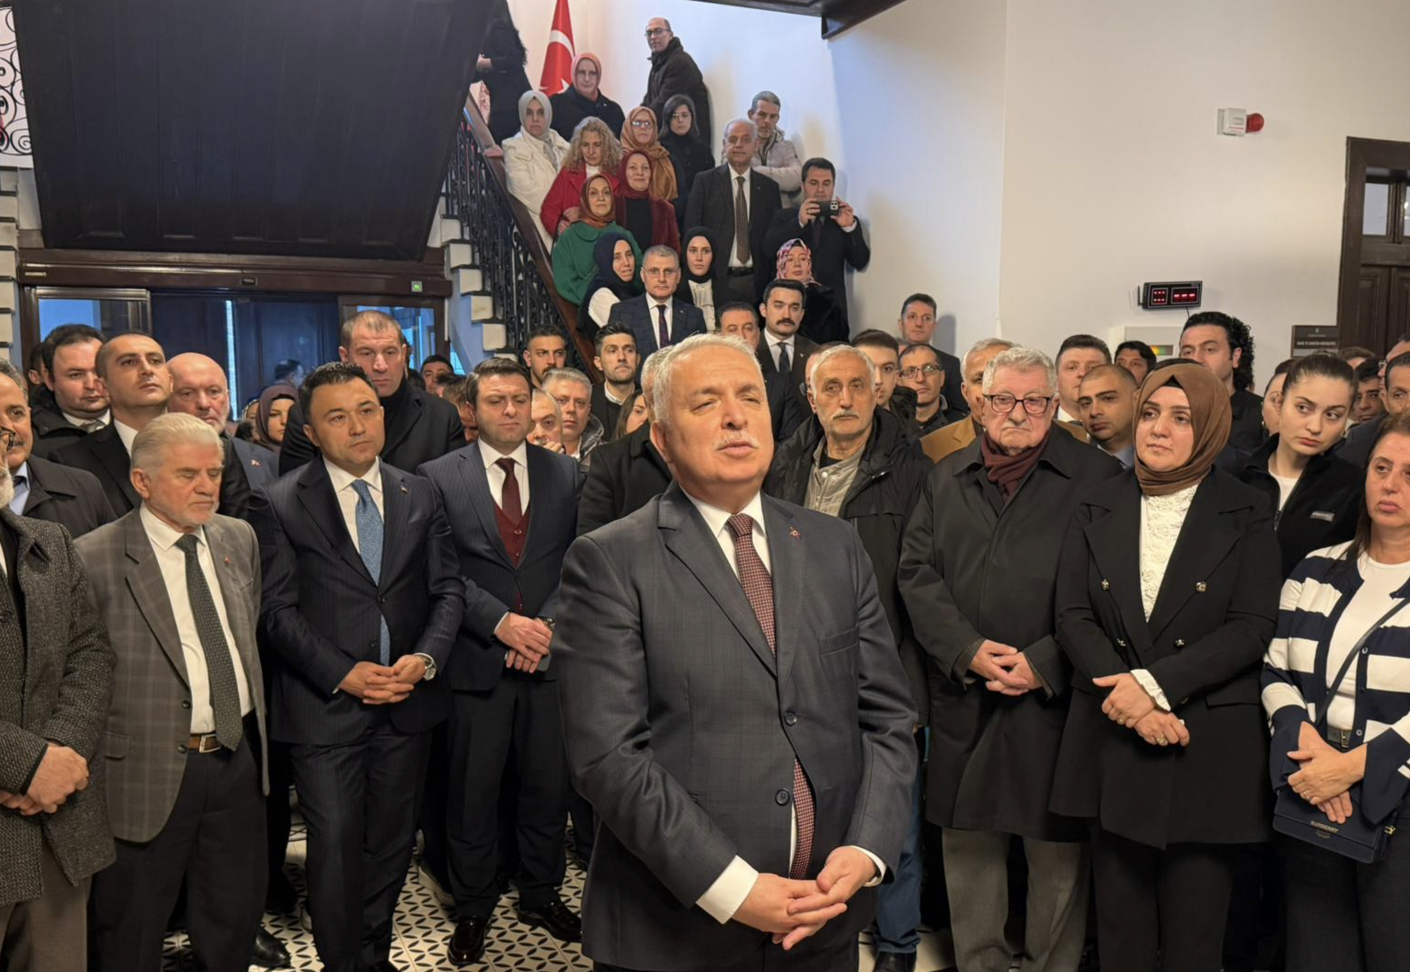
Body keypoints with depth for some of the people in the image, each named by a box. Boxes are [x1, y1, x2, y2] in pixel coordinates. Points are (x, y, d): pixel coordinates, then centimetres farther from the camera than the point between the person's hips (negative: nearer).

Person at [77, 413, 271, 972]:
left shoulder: (239, 538, 5)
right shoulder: (96, 558, -14)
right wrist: (89, 758, -9)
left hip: (238, 759, 5)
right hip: (147, 772, -5)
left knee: (235, 921, 19)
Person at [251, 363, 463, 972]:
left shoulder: (420, 497, 6)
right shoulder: (281, 505, -4)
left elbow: (448, 589, 5)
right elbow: (278, 609, -7)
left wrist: (426, 658, -11)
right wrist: (343, 673, -15)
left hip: (408, 702, 4)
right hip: (326, 705, -3)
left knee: (394, 840, 15)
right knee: (335, 844, 2)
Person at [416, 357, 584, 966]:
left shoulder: (566, 474, 7)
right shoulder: (440, 477, 1)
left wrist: (546, 625, -10)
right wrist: (502, 622, -15)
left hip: (548, 657, 2)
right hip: (476, 661, -2)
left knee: (548, 785, 11)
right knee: (473, 792, 8)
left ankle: (542, 895, 31)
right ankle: (471, 909, 27)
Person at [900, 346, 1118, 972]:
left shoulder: (1097, 479, -1)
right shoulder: (946, 479, 11)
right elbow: (917, 573, 4)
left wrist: (1044, 664, -14)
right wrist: (967, 650, -9)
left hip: (1054, 700, -3)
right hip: (963, 698, 4)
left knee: (1058, 850, 6)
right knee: (967, 844, 13)